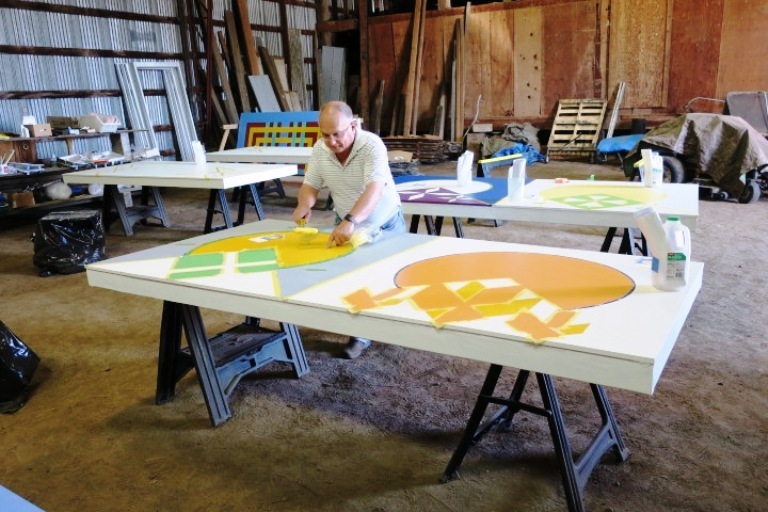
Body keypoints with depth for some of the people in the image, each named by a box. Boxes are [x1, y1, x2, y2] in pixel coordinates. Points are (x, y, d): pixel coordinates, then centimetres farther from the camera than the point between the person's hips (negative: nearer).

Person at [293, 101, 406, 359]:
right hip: (346, 223, 4)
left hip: (385, 223, -3)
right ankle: (361, 333, 14)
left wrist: (350, 221, -60)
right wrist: (304, 205, -29)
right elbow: (311, 185, -5)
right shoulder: (319, 149, -14)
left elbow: (374, 189, -45)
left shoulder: (372, 145, -31)